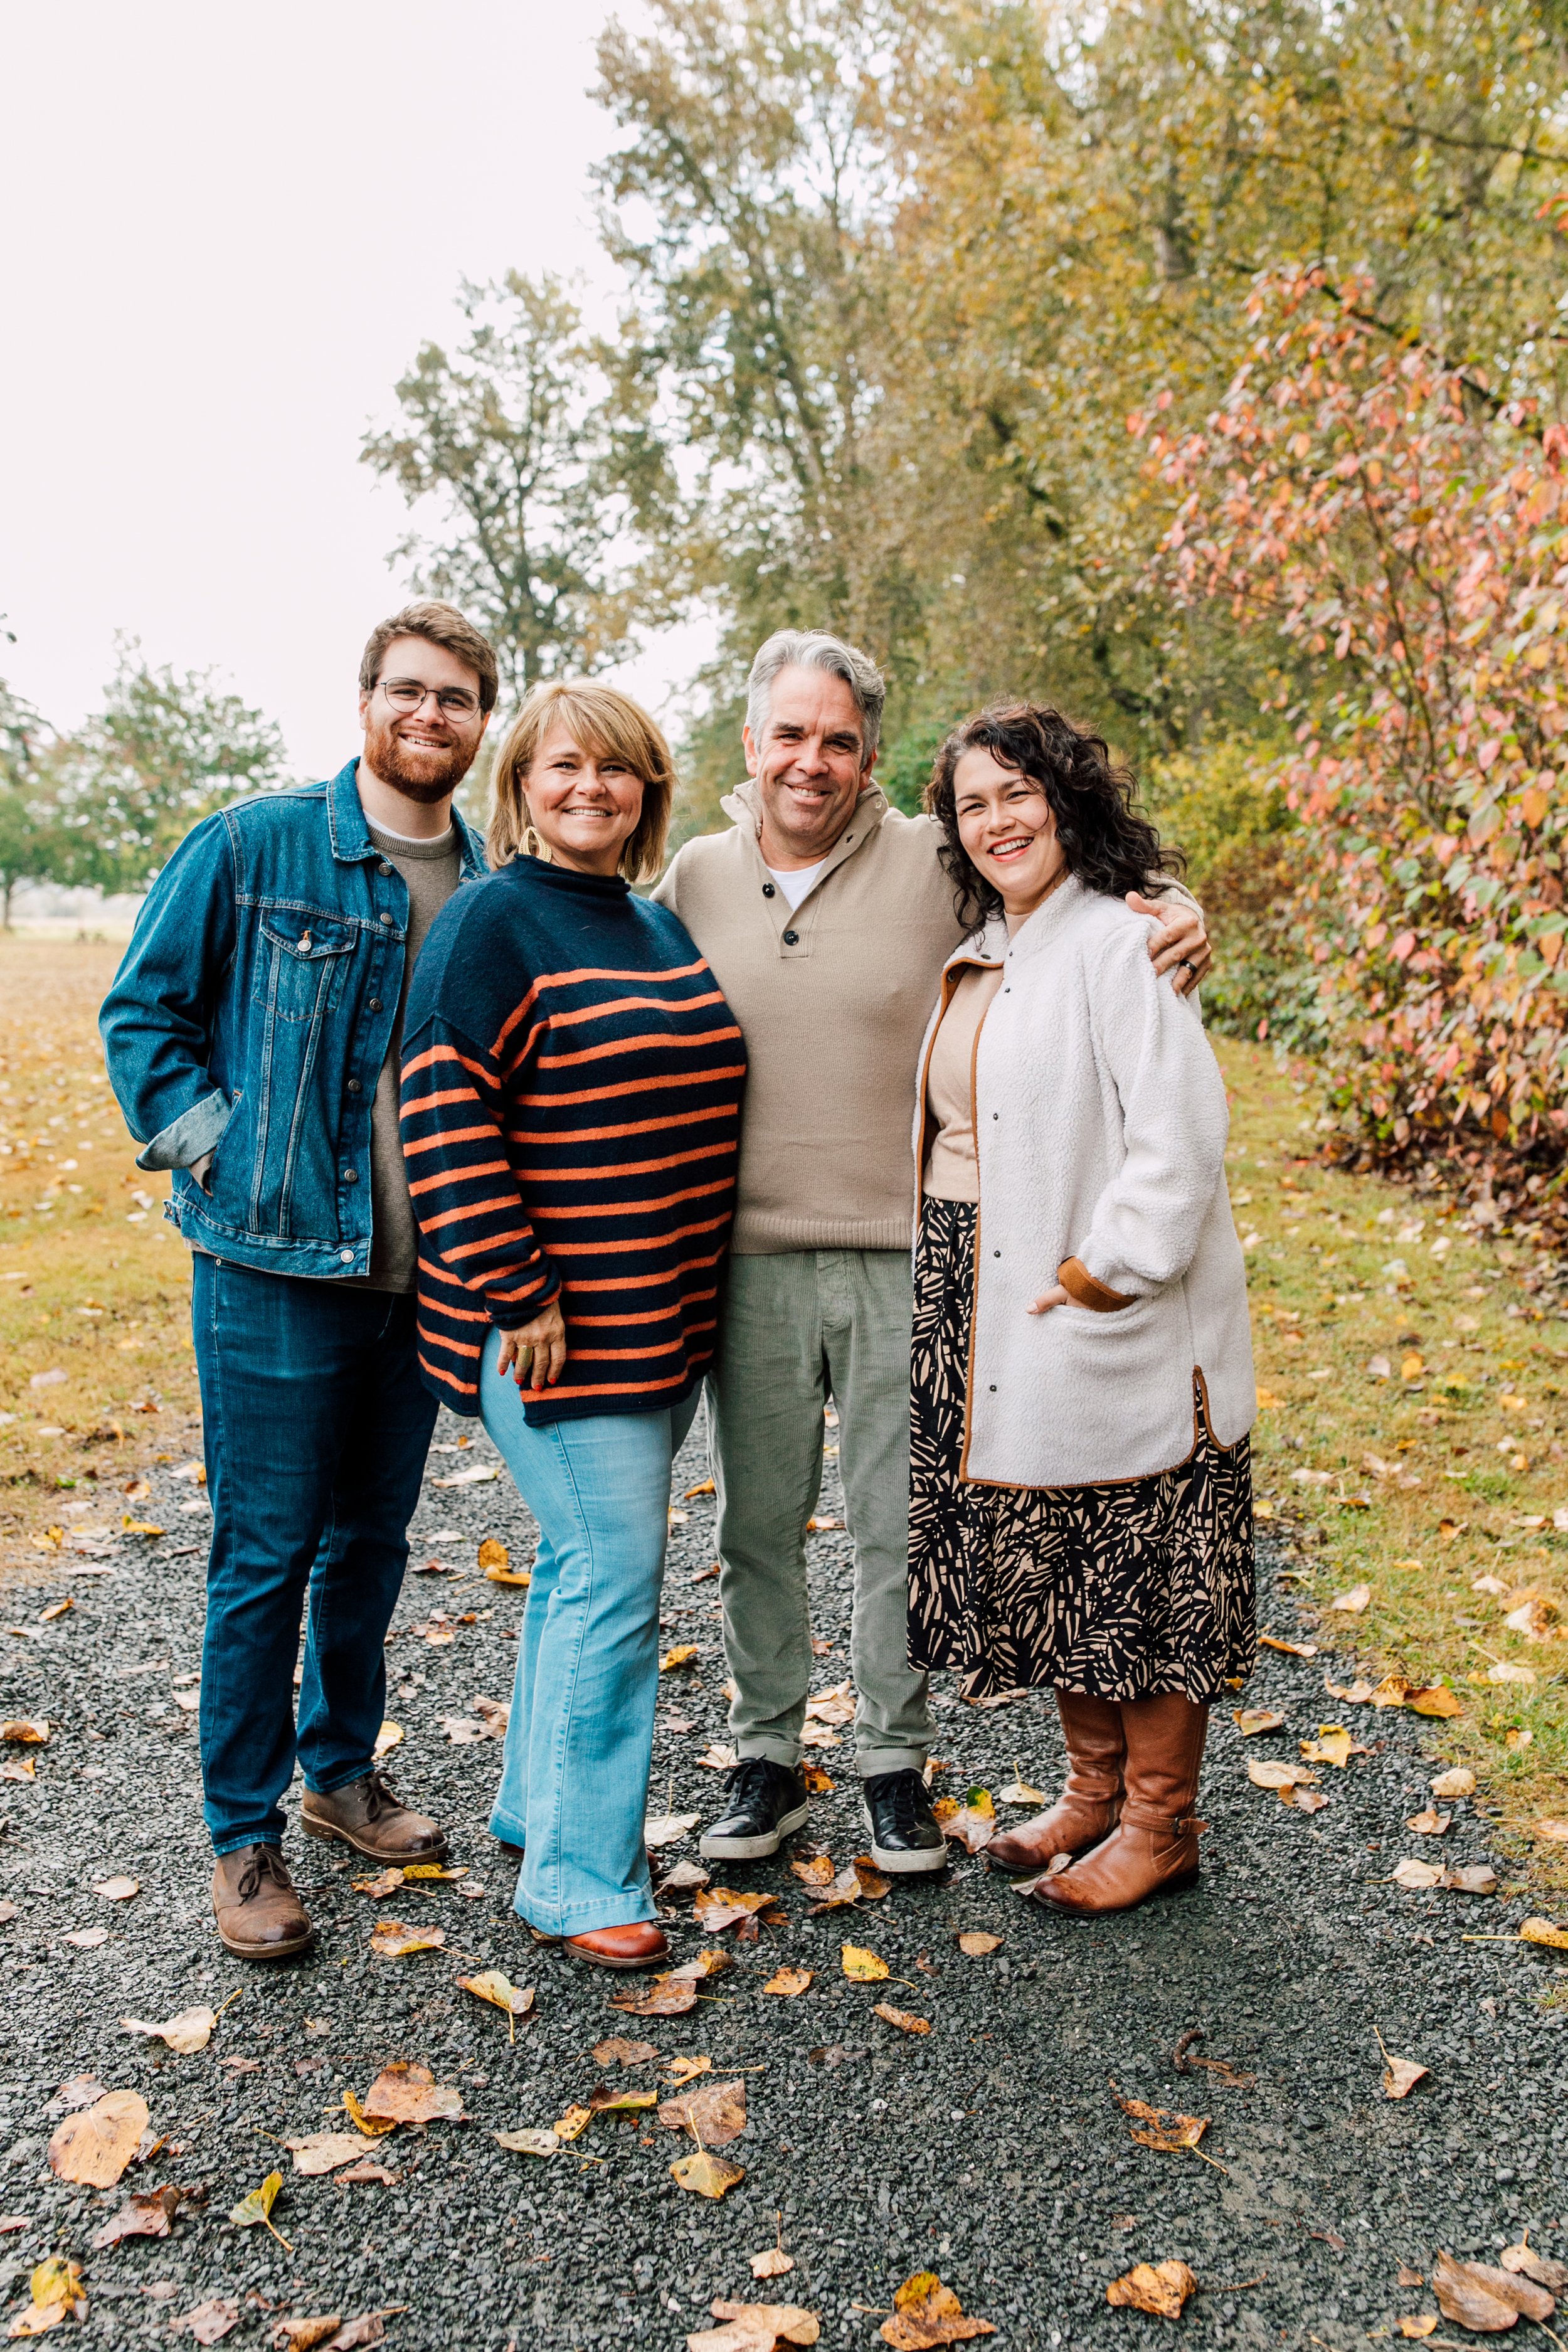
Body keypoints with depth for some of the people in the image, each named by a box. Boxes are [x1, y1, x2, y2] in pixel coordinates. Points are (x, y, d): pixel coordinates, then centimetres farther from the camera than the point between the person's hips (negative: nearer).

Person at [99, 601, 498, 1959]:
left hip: (424, 1275, 4)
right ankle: (245, 1838, 20)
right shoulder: (252, 849, -5)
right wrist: (216, 1153, -9)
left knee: (372, 1543, 17)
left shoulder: (494, 892, 6)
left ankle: (342, 1771, 37)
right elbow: (142, 1011, 0)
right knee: (265, 1557, 3)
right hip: (276, 1264, -4)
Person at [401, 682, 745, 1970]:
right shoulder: (495, 921, -10)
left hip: (662, 1318, 8)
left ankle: (542, 1803, 33)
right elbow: (446, 1111, -17)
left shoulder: (661, 927, 14)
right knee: (614, 1575, -6)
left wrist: (694, 1298, 19)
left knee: (589, 1562, 17)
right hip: (555, 1324, -8)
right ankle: (579, 1874, 8)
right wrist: (517, 1294, -19)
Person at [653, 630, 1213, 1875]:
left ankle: (897, 1761, 29)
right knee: (759, 1526, 13)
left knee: (901, 1529, 9)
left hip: (903, 1256, -2)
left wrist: (1177, 916, -16)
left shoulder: (936, 864, -4)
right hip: (749, 1258, 2)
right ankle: (769, 1757, 31)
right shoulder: (696, 877, 5)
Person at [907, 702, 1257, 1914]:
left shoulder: (1120, 943, -13)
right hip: (987, 1316, 8)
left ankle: (1161, 1822, 21)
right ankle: (1095, 1787, 33)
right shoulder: (981, 958, 13)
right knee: (1053, 1568, 17)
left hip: (1111, 1320, -8)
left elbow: (1180, 1134, -20)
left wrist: (1105, 1271, -19)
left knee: (1141, 1575, 5)